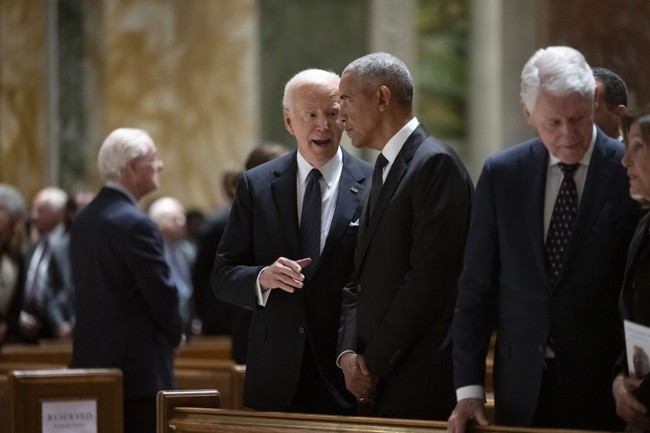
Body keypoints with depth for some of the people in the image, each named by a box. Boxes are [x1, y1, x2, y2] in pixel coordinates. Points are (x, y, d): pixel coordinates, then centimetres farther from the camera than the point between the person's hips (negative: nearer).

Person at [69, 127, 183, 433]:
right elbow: (162, 293, -15)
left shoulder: (83, 220, 10)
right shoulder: (136, 225, -17)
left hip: (91, 358, 9)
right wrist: (175, 337, 5)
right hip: (137, 367, -9)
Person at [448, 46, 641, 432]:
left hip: (603, 387, -2)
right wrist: (469, 388, 0)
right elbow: (477, 287, 5)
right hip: (522, 389, 3)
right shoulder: (501, 173, 3)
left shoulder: (631, 173, -6)